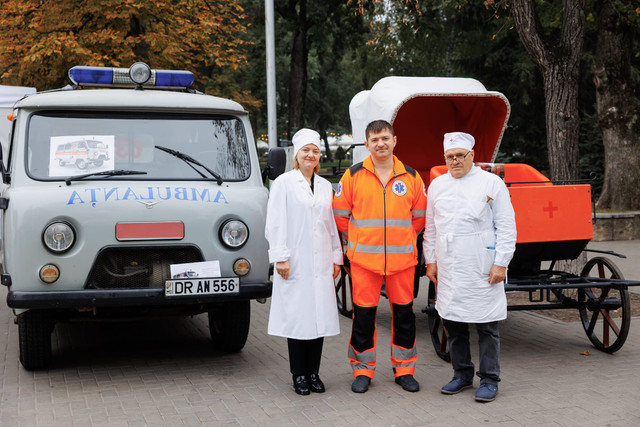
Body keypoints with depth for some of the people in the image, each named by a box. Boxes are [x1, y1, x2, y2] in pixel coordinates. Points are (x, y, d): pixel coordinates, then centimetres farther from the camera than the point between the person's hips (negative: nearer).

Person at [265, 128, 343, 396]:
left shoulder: (325, 186, 15)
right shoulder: (283, 183, 0)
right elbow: (275, 224, -4)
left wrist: (336, 257, 15)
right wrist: (280, 257, -10)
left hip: (320, 263, 4)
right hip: (295, 263, -4)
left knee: (320, 316, 4)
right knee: (296, 317, -2)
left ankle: (313, 373, 14)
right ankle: (299, 375, 9)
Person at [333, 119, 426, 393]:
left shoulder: (411, 177, 6)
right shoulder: (353, 176, 1)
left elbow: (420, 216, 15)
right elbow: (340, 214, 8)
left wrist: (400, 236, 11)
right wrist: (361, 237, 9)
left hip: (402, 258, 1)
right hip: (363, 258, -1)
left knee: (404, 313, 7)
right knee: (363, 314, 2)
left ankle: (404, 369, 20)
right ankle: (363, 370, 16)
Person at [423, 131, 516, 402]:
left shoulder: (491, 183, -1)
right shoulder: (437, 185, 12)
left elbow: (506, 227, -3)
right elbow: (431, 228, 18)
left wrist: (500, 263, -9)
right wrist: (430, 261, 12)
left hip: (482, 272, -4)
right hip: (448, 272, 4)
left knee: (487, 326, 1)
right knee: (452, 323, 10)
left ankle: (489, 380, 11)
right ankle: (462, 374, 24)